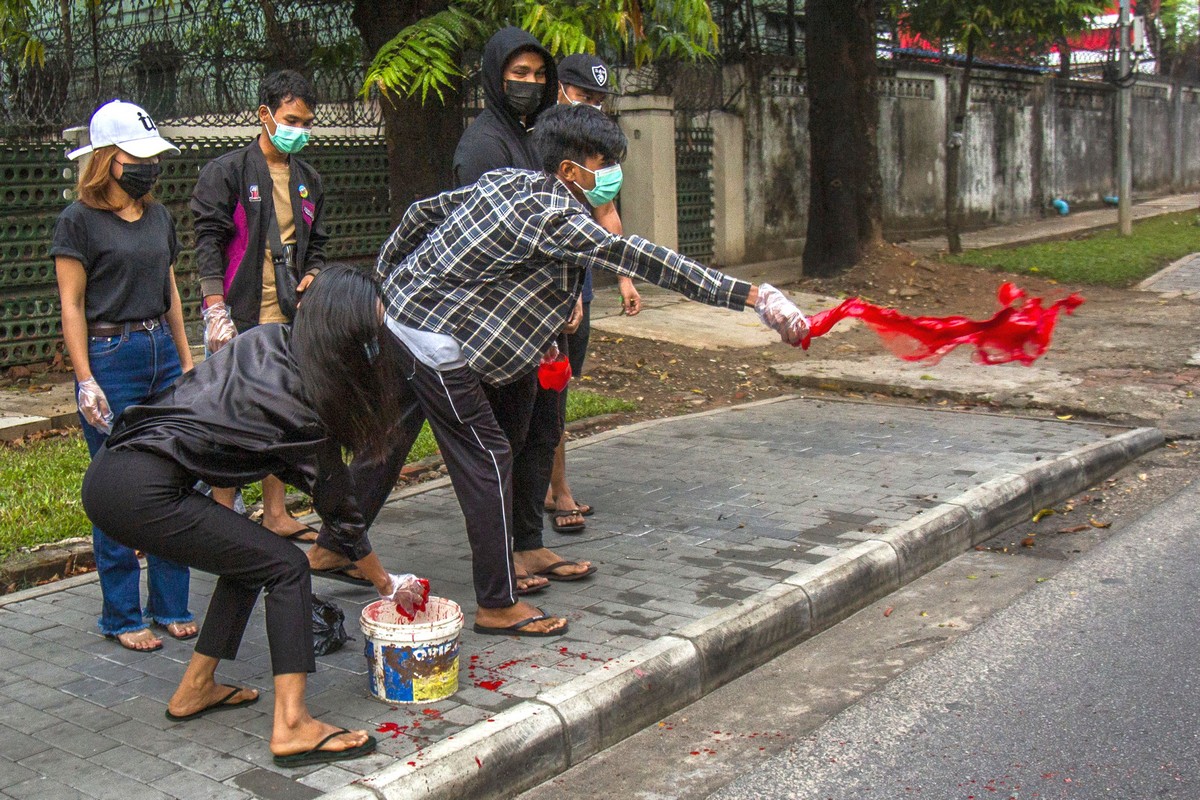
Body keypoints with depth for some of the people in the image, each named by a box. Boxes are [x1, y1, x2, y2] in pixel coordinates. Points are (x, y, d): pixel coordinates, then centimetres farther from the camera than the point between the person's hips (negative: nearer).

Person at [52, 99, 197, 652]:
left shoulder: (158, 217, 13)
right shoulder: (79, 220, -5)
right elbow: (71, 306, -7)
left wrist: (186, 362, 15)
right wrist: (85, 381, -13)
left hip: (162, 353, 6)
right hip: (110, 357, -6)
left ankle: (170, 606, 19)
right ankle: (122, 617, 13)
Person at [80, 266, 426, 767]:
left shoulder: (265, 339, 9)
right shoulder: (306, 407, -10)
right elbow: (338, 508, 1)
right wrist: (388, 585, 14)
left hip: (109, 470, 8)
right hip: (142, 494, -8)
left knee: (250, 556, 20)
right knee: (285, 567, -2)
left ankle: (195, 689, 31)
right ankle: (292, 727, -7)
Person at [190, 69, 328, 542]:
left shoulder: (309, 180, 16)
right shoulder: (227, 172, -3)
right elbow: (209, 241, -8)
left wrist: (312, 274, 2)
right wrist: (216, 310, -15)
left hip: (289, 319, 6)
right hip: (240, 317, -6)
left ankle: (276, 515, 19)